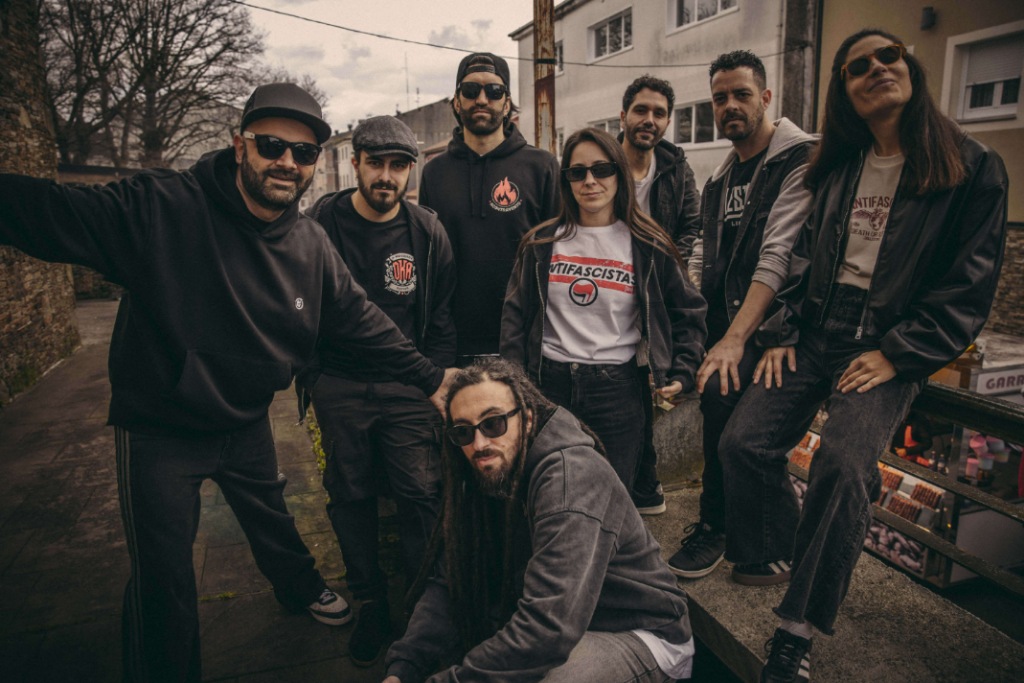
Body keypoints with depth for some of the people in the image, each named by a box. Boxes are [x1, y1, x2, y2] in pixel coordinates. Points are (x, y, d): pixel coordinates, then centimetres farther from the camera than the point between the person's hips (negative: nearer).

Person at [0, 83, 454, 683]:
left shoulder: (312, 245, -9)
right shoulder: (159, 208, -23)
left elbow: (360, 319, -3)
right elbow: (49, 212, -29)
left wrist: (430, 378, -2)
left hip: (247, 423, 5)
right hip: (159, 430, -4)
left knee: (273, 518, 29)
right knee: (163, 577, 11)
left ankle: (301, 588, 59)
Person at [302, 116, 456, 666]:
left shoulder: (427, 234, 1)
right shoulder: (320, 223, -2)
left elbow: (441, 323, 7)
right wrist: (310, 375, 3)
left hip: (407, 387, 0)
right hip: (340, 388, 1)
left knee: (423, 494, -4)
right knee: (351, 497, 9)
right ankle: (371, 604, 29)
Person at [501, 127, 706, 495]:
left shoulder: (648, 246, 1)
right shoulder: (541, 243, 5)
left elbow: (688, 312, 8)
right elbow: (516, 315, 7)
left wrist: (681, 374, -2)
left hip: (619, 390, -1)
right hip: (550, 385, 2)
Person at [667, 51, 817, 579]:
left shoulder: (800, 159, -8)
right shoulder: (722, 175, 17)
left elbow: (779, 253, -20)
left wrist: (734, 338, -27)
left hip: (768, 319, -8)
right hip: (721, 316, 8)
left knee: (721, 389, -28)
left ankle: (714, 528, -6)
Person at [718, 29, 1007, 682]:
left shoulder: (974, 169, 0)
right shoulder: (838, 168, 14)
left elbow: (969, 284, -5)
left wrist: (896, 354, -13)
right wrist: (782, 331, 2)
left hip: (892, 346, -4)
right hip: (817, 330, 5)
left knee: (844, 465, -25)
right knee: (744, 441, -10)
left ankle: (799, 628, -10)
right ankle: (779, 554, 17)